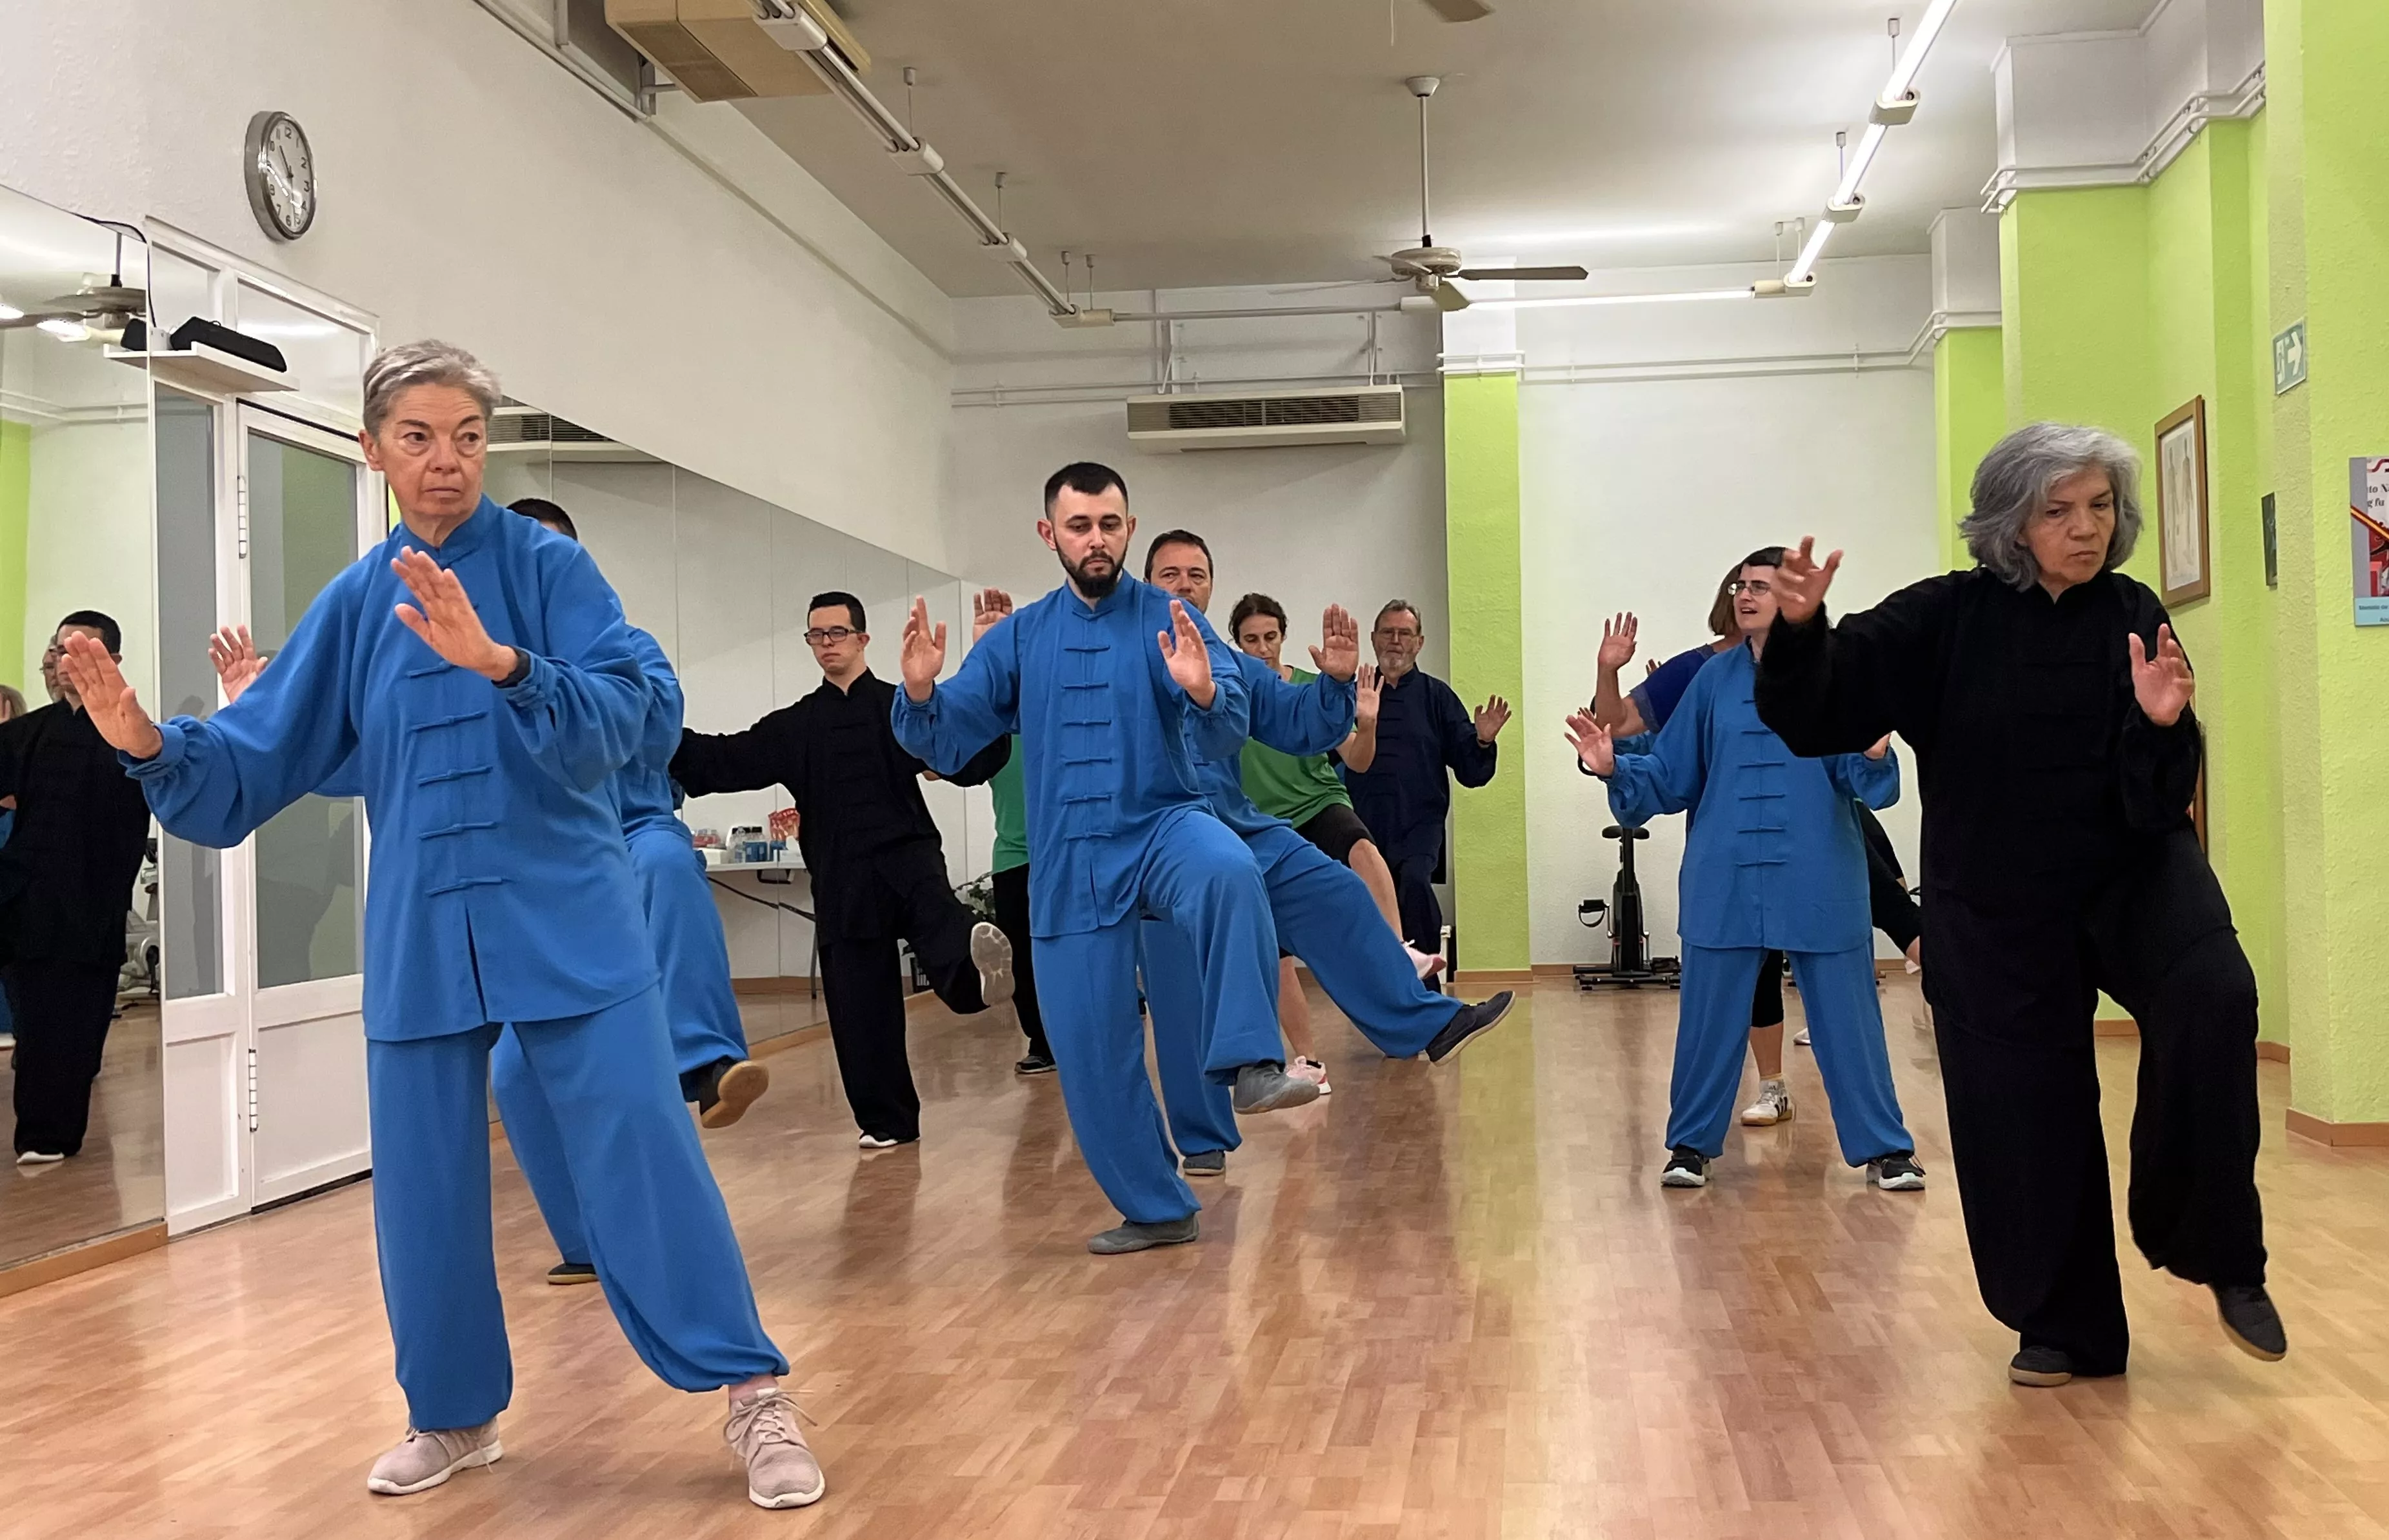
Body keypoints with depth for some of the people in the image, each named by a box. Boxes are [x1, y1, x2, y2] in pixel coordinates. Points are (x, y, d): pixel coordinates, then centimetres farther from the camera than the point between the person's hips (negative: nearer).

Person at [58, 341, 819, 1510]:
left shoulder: (548, 567, -4)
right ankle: (454, 1415, 31)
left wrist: (500, 663, -32)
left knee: (641, 1155, -6)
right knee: (423, 1187, 11)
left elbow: (620, 718, -17)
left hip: (564, 922, -4)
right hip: (419, 938, 4)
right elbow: (257, 764, 7)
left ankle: (752, 1395, 6)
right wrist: (150, 744, -12)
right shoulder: (355, 605, 7)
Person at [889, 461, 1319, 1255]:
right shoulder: (1017, 637, 7)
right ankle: (1156, 1209, 24)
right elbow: (945, 744, 3)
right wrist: (919, 692, -18)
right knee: (1090, 1050, 6)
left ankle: (1250, 1065, -35)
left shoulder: (1170, 621, -2)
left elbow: (1229, 735, -14)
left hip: (1163, 827, -3)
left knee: (1229, 869, -39)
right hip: (1069, 863, 3)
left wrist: (1205, 692, -36)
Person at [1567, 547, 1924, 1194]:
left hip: (1819, 884, -2)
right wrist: (1615, 767, -9)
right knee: (1709, 1018, 9)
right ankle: (1691, 1145, 23)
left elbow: (1859, 777, -8)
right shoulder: (1715, 678, 5)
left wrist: (1873, 756, -29)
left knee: (1847, 1017, 5)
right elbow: (1672, 772, 7)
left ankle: (1884, 1149, 19)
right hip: (1725, 881, 3)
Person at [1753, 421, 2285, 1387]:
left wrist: (2161, 727, -29)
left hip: (2130, 871, 0)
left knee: (2211, 999, -28)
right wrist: (1801, 630, -30)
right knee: (2024, 1114, 3)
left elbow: (2158, 801, -8)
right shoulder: (1947, 620, -7)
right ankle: (2063, 1326, 25)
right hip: (1995, 902, 0)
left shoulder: (2134, 617, -4)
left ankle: (2220, 1256, -8)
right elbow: (1813, 712, -12)